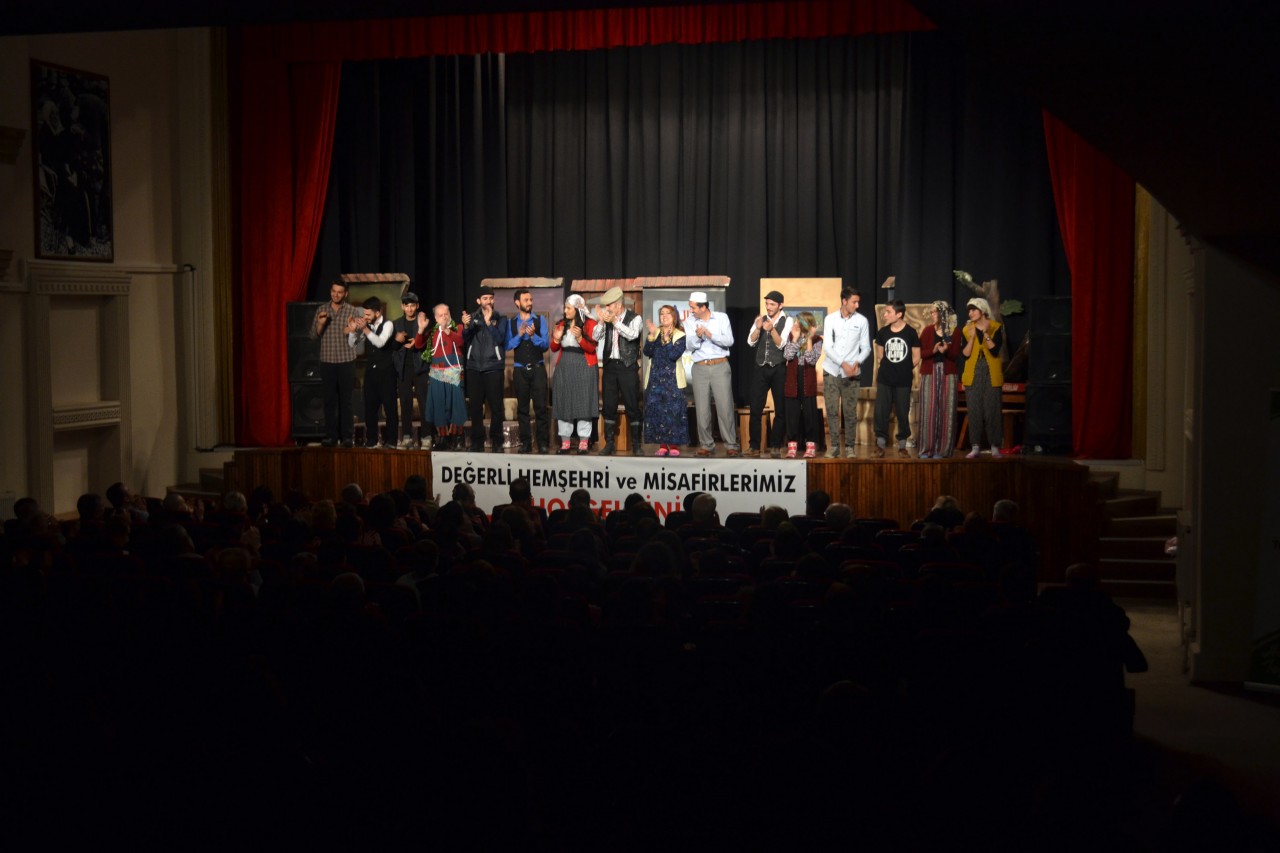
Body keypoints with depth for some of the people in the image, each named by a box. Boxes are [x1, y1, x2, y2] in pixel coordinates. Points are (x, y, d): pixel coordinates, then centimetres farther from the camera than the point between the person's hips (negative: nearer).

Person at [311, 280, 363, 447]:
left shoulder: (353, 311, 1)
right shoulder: (321, 310, 6)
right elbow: (313, 336, 4)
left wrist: (351, 331, -26)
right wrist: (320, 324, -15)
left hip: (346, 361, -2)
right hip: (327, 361, 2)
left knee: (345, 400, 1)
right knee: (329, 400, 2)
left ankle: (347, 436, 5)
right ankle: (330, 435, 6)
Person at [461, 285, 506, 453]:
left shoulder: (499, 318, 4)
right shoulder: (473, 318, 10)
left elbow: (500, 340, -8)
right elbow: (465, 340, 3)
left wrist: (489, 322, -16)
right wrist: (466, 326, -16)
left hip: (494, 367, -2)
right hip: (474, 367, 2)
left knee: (496, 406, -3)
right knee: (475, 406, 2)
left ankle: (496, 443, 4)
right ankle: (477, 442, 8)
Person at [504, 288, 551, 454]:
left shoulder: (540, 320, 3)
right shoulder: (511, 322, 4)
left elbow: (546, 344, -3)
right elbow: (508, 345, -3)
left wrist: (533, 335, -19)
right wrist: (520, 334, -17)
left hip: (538, 368, -1)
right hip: (520, 370, 1)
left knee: (540, 407, -5)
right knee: (522, 408, 5)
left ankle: (543, 443, 0)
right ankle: (525, 443, 11)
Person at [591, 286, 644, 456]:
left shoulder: (634, 318, -4)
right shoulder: (607, 318, 7)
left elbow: (632, 335, -20)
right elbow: (596, 337, 1)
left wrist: (615, 321, -22)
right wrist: (601, 321, -13)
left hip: (627, 367, -4)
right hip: (609, 366, 4)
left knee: (632, 407, -1)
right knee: (609, 407, 7)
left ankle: (636, 444, 5)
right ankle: (609, 443, 15)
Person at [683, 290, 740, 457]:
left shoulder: (721, 318, 4)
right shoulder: (690, 322, 7)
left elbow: (729, 341, -5)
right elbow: (689, 346, -1)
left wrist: (710, 334, -16)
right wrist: (697, 336, -20)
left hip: (720, 366, -2)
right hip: (700, 368, 2)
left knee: (725, 406, -6)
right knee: (702, 409, 0)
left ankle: (731, 445, -1)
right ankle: (706, 445, 7)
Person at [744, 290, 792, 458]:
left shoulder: (787, 321, -2)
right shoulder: (760, 320, 8)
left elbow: (781, 344, -12)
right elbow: (751, 342, -2)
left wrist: (772, 329, -27)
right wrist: (757, 328, -19)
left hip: (778, 369, -2)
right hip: (760, 368, 3)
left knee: (780, 409, 3)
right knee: (755, 408, -1)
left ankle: (775, 446, 11)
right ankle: (754, 446, 3)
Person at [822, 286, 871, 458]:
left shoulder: (862, 321, 1)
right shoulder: (830, 319, 0)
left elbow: (866, 347, 4)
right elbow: (827, 347, -5)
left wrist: (857, 362, -15)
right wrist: (843, 364, -16)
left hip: (851, 374, 0)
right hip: (831, 371, 0)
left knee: (850, 412, 0)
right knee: (832, 410, 0)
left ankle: (849, 447, 8)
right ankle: (833, 446, 8)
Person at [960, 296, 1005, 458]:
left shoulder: (995, 328, 0)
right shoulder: (967, 329, 8)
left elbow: (995, 350, -12)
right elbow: (965, 354, -1)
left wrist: (985, 333, -18)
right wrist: (972, 337, -13)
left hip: (991, 374, -2)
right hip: (973, 374, 3)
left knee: (992, 410, -4)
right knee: (974, 411, 1)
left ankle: (995, 447, 1)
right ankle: (976, 447, 6)